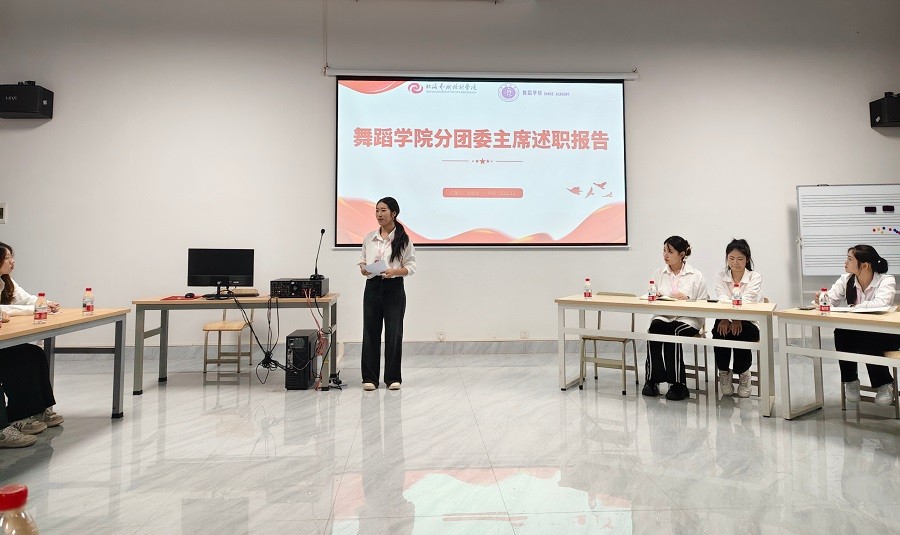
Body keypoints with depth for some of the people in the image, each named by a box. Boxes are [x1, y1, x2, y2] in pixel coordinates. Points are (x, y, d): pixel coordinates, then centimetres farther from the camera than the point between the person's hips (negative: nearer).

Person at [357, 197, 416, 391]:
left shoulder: (403, 239, -2)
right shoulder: (369, 237, 8)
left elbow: (411, 266, -3)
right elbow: (362, 261, 13)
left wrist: (395, 271, -21)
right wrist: (363, 269, -10)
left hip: (394, 288, -3)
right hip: (372, 287, 3)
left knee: (394, 333, 3)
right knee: (370, 332, 5)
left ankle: (393, 378, 16)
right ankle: (370, 377, 15)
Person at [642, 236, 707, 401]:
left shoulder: (696, 276, 6)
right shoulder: (658, 274, 15)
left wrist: (687, 300, -17)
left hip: (687, 319, -2)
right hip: (662, 316, 2)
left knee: (674, 332, -35)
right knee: (655, 327, -33)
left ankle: (677, 384, -25)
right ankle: (652, 379, -26)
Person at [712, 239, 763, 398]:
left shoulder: (755, 277, 1)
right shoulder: (720, 276, 6)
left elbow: (746, 301, -17)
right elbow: (723, 300, -12)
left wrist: (736, 319, -36)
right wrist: (726, 318, -33)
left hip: (748, 322, -1)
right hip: (725, 319, 1)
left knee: (740, 333, -35)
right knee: (720, 329, -33)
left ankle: (743, 373, -6)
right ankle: (724, 372, -8)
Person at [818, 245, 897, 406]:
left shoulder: (886, 280, -14)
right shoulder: (846, 280, 0)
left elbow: (881, 304, -34)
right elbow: (830, 298, -11)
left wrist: (856, 307, -23)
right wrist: (821, 299, -33)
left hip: (885, 334, -4)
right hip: (855, 333, 4)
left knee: (867, 341, -34)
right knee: (840, 333, -28)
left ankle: (885, 384, -8)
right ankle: (850, 381, -8)